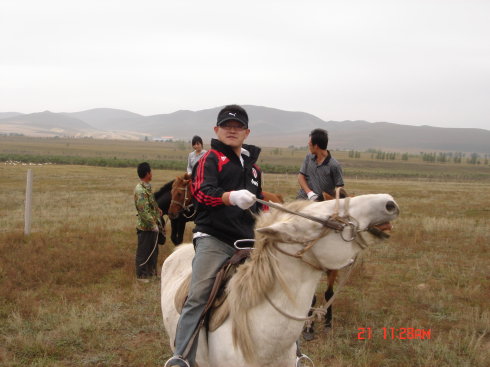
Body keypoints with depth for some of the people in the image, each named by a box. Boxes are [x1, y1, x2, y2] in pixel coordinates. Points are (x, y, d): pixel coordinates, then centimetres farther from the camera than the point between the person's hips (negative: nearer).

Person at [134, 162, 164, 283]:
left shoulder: (147, 188, 9)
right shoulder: (140, 190, -21)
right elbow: (144, 211, -25)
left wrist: (157, 210, 14)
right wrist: (153, 224, -23)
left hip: (152, 226, 9)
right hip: (145, 227, -9)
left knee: (153, 250, 18)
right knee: (143, 251, 3)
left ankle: (151, 271, 31)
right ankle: (141, 275, 13)